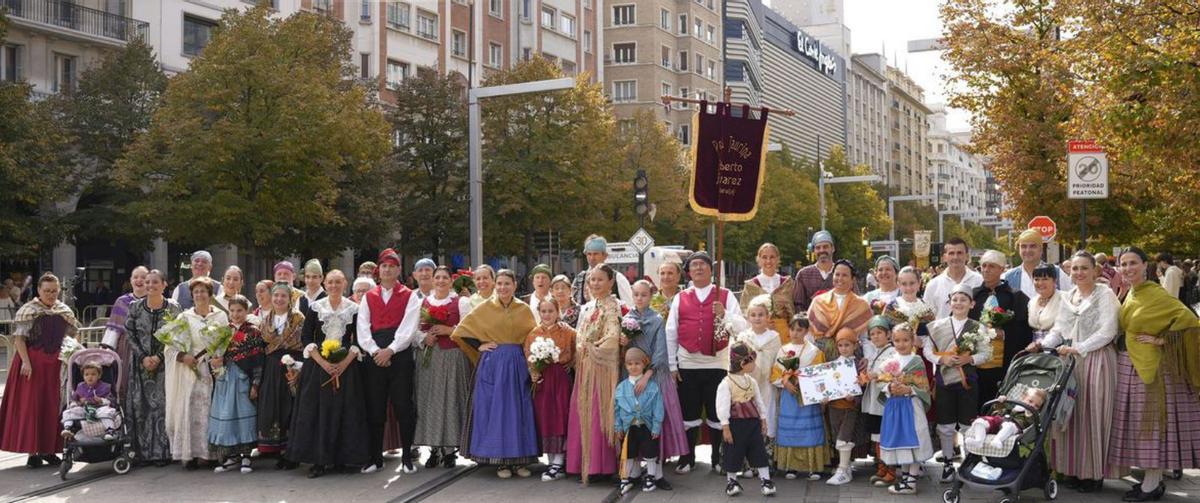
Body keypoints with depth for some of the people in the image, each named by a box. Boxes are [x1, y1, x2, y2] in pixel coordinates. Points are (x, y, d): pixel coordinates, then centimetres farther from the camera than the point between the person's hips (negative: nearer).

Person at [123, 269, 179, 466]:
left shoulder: (173, 309, -1)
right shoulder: (135, 307, 4)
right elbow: (130, 335, 4)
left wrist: (159, 357, -11)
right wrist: (143, 357, -7)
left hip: (164, 364, -2)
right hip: (140, 364, 2)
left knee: (162, 405, -6)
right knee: (139, 406, 1)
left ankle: (161, 451, 0)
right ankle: (142, 450, 10)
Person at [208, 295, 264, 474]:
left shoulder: (253, 332, -3)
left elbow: (257, 361, -6)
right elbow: (216, 354, 15)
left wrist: (255, 385, -11)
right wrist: (215, 362, -8)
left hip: (243, 379, -4)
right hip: (225, 379, 4)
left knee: (244, 414, -2)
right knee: (225, 414, 4)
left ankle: (245, 456, 6)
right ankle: (232, 457, 13)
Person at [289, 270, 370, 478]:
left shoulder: (354, 308, 3)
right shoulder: (315, 307, 4)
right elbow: (305, 338, 0)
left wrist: (344, 363, -12)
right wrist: (323, 362, -11)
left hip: (346, 365, 0)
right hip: (318, 365, 0)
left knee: (345, 412, -1)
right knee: (317, 411, -3)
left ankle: (343, 457, 9)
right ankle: (319, 460, 1)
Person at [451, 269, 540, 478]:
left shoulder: (524, 309, 5)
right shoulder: (485, 307, 1)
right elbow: (462, 330, 5)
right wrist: (479, 345, -3)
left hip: (517, 364, 1)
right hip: (492, 364, -1)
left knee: (519, 409, 3)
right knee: (494, 409, 0)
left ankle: (519, 459, 11)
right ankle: (500, 461, 7)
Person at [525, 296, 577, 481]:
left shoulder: (567, 332, -1)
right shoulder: (533, 334, 7)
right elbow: (528, 358, 7)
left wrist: (570, 365, -10)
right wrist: (534, 373, -7)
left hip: (562, 379, -3)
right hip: (542, 380, 3)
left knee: (560, 418, -4)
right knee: (544, 419, 5)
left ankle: (558, 465, 0)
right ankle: (551, 461, 16)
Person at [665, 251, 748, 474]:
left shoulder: (725, 296, 4)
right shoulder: (680, 298, 7)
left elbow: (741, 327, -2)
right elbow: (670, 333, 6)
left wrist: (724, 314, -20)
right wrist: (672, 365, 2)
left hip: (717, 363, -1)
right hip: (687, 364, 1)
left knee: (717, 412, 6)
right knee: (689, 412, 7)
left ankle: (718, 459, 19)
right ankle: (687, 458, 18)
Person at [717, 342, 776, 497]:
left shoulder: (751, 381, 8)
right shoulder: (726, 383, -13)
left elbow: (759, 402, 16)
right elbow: (723, 407, -13)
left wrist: (763, 421, 14)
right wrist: (725, 428, -14)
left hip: (753, 422, 5)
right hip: (736, 424, -5)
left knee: (759, 451, 4)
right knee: (733, 453, 5)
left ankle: (766, 480, 9)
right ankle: (732, 481, 21)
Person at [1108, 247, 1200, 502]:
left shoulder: (1156, 294, -14)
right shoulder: (1129, 296, 10)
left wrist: (1161, 340, -19)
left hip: (1151, 366, -8)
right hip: (1129, 365, 8)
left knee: (1151, 420, -2)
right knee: (1139, 420, 12)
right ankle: (1153, 479, 21)